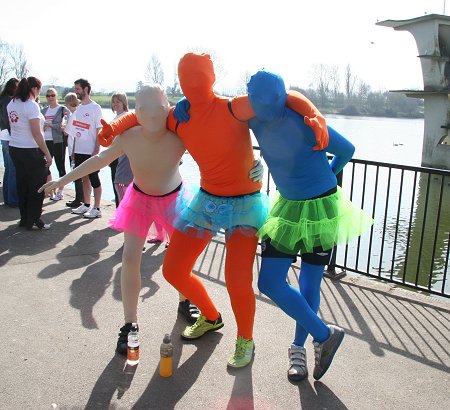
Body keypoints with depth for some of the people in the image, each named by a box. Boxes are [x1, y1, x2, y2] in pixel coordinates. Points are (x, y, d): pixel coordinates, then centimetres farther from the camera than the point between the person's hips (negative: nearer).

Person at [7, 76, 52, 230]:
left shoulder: (11, 104, 9)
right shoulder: (31, 105, -16)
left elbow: (13, 126, 15)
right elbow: (36, 133, -19)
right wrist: (47, 154, -15)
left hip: (14, 148, 8)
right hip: (30, 151, -8)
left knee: (22, 185, 14)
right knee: (37, 186, 3)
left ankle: (24, 219, 22)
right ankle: (33, 220, 8)